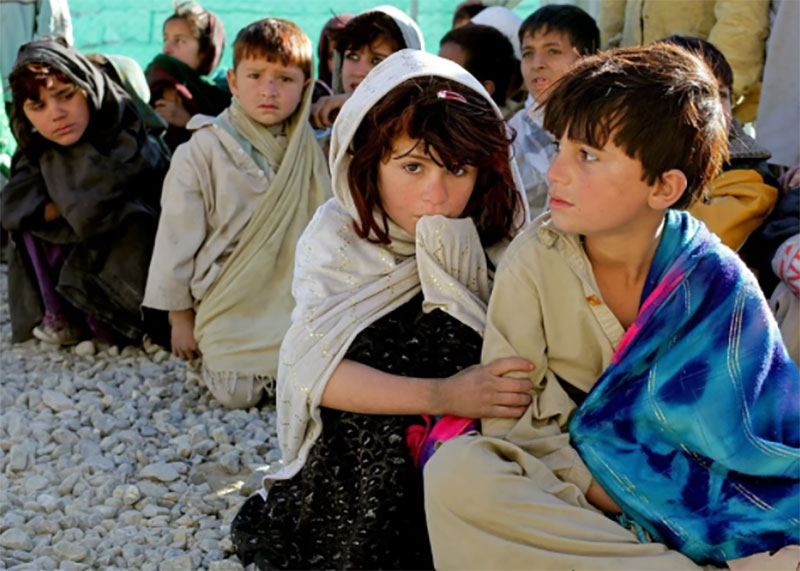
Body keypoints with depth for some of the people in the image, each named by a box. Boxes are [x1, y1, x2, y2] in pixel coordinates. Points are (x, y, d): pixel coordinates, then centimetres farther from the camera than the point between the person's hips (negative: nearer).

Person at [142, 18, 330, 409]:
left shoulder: (311, 152, 4)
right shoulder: (202, 152, -6)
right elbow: (177, 237, -3)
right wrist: (180, 316, -1)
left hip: (297, 303, 3)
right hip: (231, 304, -3)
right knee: (238, 394, -15)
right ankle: (211, 355, 14)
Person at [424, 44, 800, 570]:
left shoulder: (718, 282, -8)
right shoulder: (536, 259, -8)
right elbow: (508, 419, -10)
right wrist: (602, 489, -20)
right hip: (558, 483, 3)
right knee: (456, 473, -32)